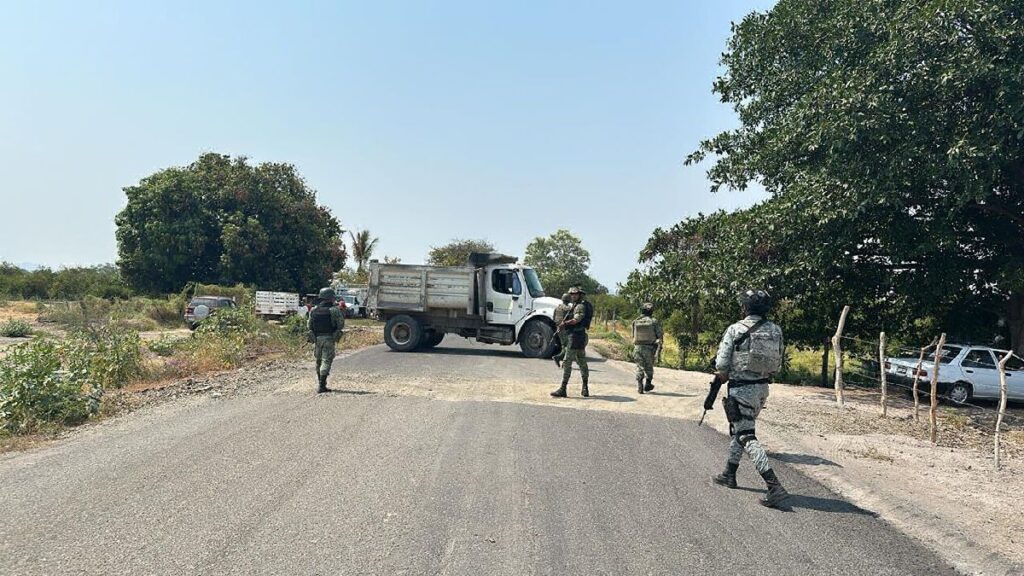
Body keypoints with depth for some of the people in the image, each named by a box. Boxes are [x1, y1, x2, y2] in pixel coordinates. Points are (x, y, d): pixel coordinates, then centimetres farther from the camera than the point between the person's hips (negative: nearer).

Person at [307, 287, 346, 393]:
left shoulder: (313, 311, 3)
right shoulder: (334, 310, -10)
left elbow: (309, 326, 7)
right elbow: (341, 325, -7)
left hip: (317, 339, 4)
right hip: (329, 339, -4)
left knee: (319, 361, 18)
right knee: (326, 361, -4)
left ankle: (321, 383, 27)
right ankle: (321, 386, -11)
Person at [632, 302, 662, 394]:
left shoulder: (636, 322, 1)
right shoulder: (654, 322, -6)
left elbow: (634, 336, 8)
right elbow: (659, 336, -7)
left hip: (638, 347, 2)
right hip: (649, 349, -2)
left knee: (640, 368, 7)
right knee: (649, 368, 17)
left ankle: (639, 388, 0)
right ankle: (647, 385, 23)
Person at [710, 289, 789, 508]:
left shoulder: (735, 329, -13)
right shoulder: (775, 330, 3)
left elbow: (721, 364, -13)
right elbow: (777, 366, 8)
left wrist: (724, 375, 8)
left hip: (741, 390, -7)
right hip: (762, 388, 7)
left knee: (747, 437, -6)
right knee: (738, 429, 23)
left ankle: (775, 487, -16)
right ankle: (729, 474, 34)